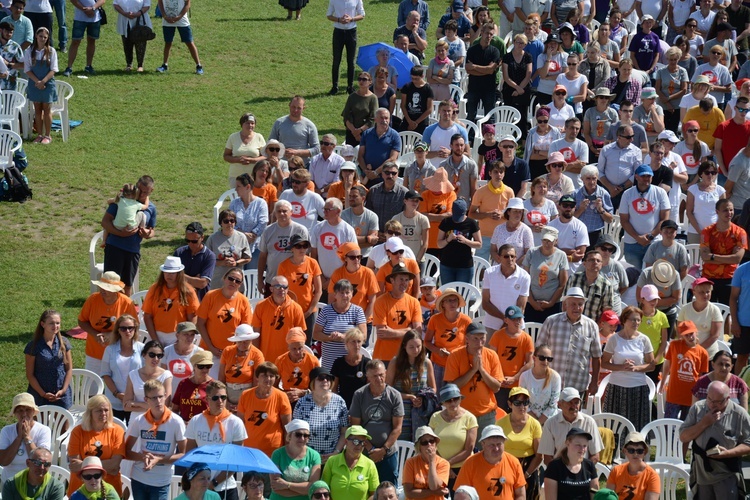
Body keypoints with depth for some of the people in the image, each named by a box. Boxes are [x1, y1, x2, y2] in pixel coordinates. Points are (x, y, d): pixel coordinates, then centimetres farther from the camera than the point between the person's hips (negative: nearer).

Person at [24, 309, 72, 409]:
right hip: (39, 396, -2)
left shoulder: (64, 343, 2)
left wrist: (63, 390, -5)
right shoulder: (33, 346, -7)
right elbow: (30, 375, -5)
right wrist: (43, 394, -10)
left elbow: (69, 369, 6)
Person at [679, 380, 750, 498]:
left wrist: (728, 453, -22)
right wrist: (704, 423, -16)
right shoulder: (697, 408, -1)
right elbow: (683, 437, -2)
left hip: (726, 476, -3)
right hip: (701, 474, 3)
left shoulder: (739, 414, -9)